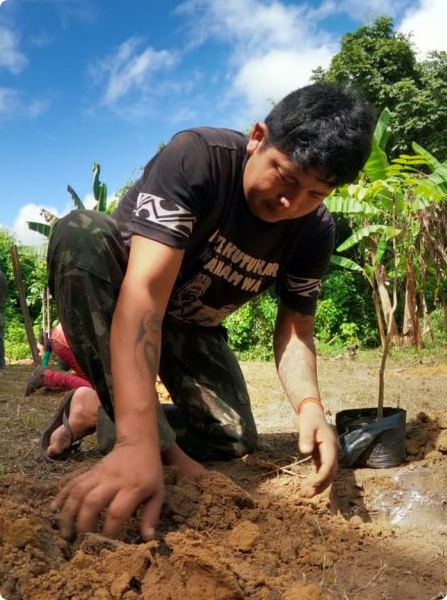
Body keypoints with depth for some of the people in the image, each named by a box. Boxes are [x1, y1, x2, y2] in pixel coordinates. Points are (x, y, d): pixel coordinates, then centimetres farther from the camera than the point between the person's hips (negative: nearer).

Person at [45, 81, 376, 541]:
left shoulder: (315, 232, -16)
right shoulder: (197, 158, -33)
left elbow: (294, 331, -11)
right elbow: (145, 291, -43)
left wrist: (309, 405, -35)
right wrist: (138, 443, -54)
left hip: (194, 327, 4)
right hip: (120, 302, -3)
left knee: (233, 442, -13)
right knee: (80, 232, -35)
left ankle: (100, 408, 9)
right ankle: (158, 441, -34)